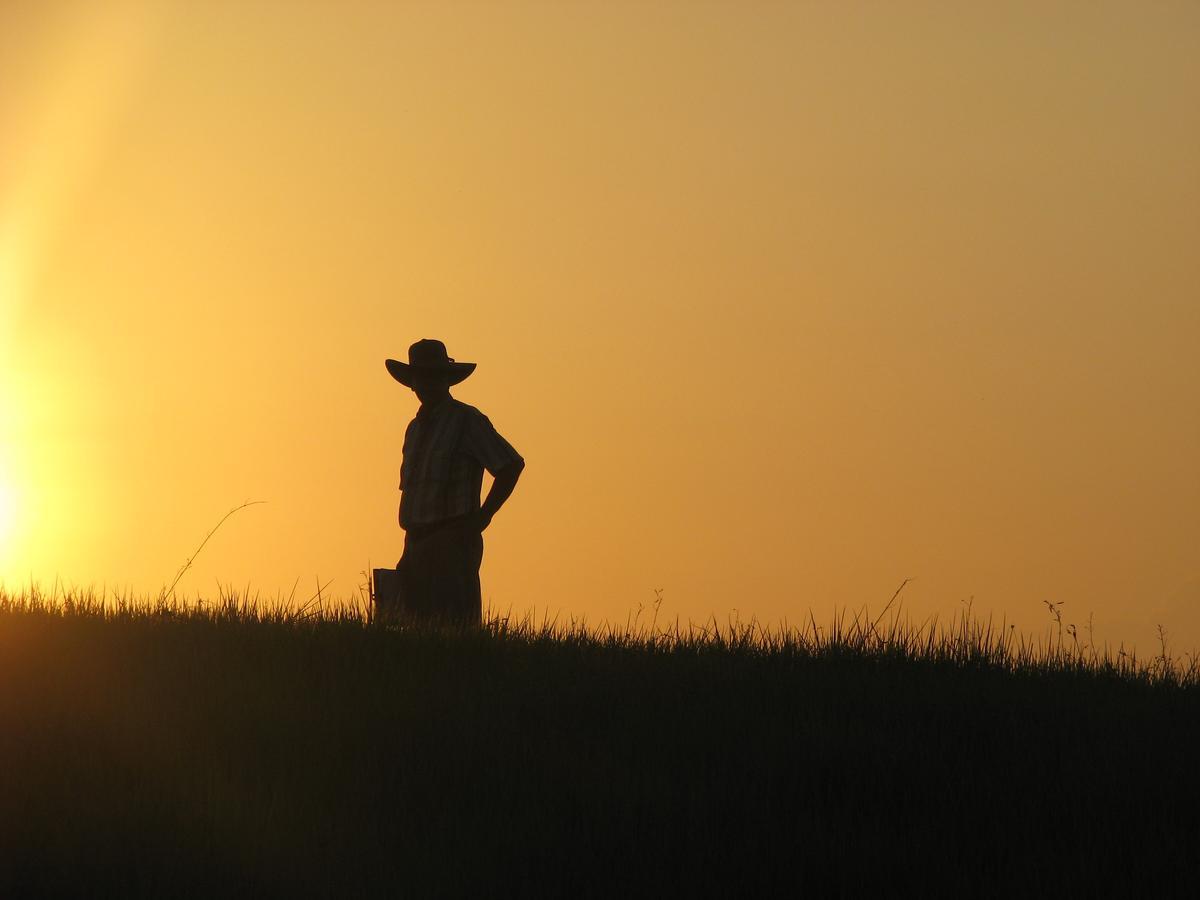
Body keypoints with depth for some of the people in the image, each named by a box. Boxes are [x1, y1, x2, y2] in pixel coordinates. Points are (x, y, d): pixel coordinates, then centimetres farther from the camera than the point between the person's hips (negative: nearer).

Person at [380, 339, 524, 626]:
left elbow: (511, 465, -9)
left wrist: (482, 516, -10)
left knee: (450, 626, -15)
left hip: (453, 541, -8)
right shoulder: (416, 428, 21)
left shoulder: (466, 420, -4)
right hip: (417, 543, 8)